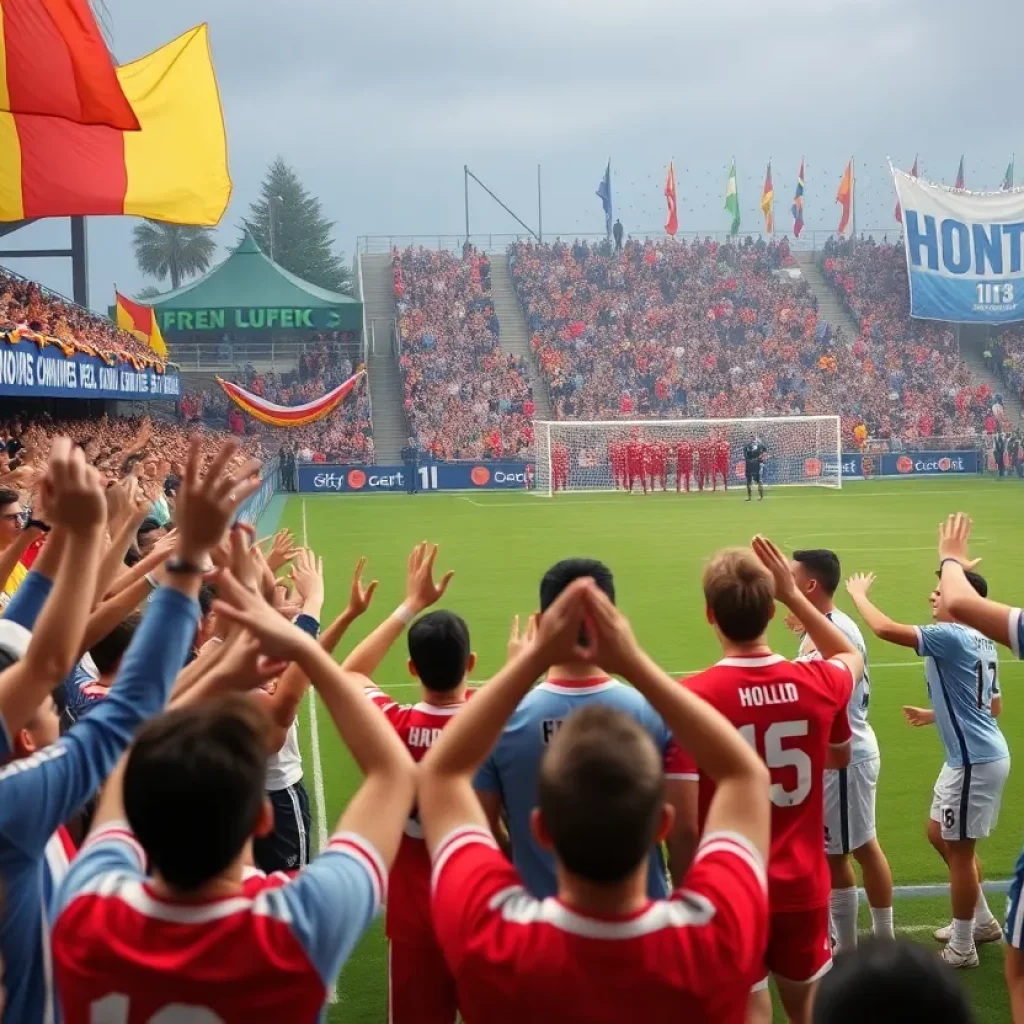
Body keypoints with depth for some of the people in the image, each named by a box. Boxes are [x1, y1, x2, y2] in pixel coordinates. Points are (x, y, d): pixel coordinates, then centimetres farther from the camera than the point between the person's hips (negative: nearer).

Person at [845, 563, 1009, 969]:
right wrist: (935, 715, 22)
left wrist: (858, 593, -10)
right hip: (978, 755, 10)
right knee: (940, 834, 22)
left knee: (958, 849, 3)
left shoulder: (950, 637, -20)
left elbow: (885, 629, -28)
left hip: (974, 761, -10)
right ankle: (983, 922, 34)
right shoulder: (980, 641, 10)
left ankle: (961, 949, 18)